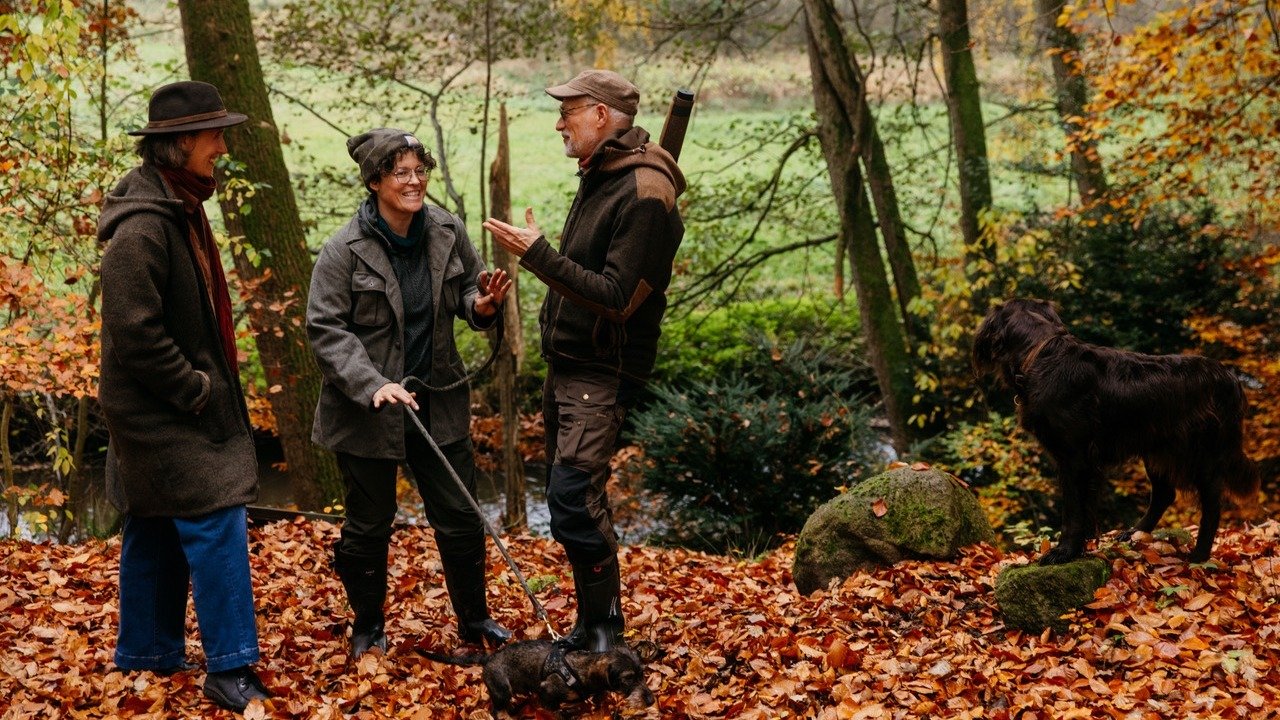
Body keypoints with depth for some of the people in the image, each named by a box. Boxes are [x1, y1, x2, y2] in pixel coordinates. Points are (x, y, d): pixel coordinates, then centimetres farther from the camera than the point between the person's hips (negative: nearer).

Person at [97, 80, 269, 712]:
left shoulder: (179, 209, 11)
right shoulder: (141, 228, -22)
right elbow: (136, 333, -25)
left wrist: (209, 386, 15)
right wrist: (196, 391, -17)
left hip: (172, 411, 10)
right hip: (162, 416, -10)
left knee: (157, 531, 17)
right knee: (216, 525, -10)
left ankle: (145, 656, 28)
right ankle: (230, 670, -5)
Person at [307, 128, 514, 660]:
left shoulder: (447, 232, -3)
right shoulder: (345, 250, -15)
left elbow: (467, 287, 13)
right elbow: (324, 329, -14)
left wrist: (481, 305, -12)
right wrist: (373, 385, -26)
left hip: (438, 402, 4)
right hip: (368, 411, -4)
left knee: (461, 518, 10)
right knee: (369, 527, 11)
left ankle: (473, 619, 30)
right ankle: (368, 630, 31)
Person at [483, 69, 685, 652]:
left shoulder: (644, 194, -20)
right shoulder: (599, 177, 11)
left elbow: (617, 298, -24)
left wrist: (538, 256, -27)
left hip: (603, 373, -10)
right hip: (565, 364, 10)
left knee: (574, 501, -15)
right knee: (570, 499, 13)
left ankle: (604, 625, -1)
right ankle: (591, 625, 23)